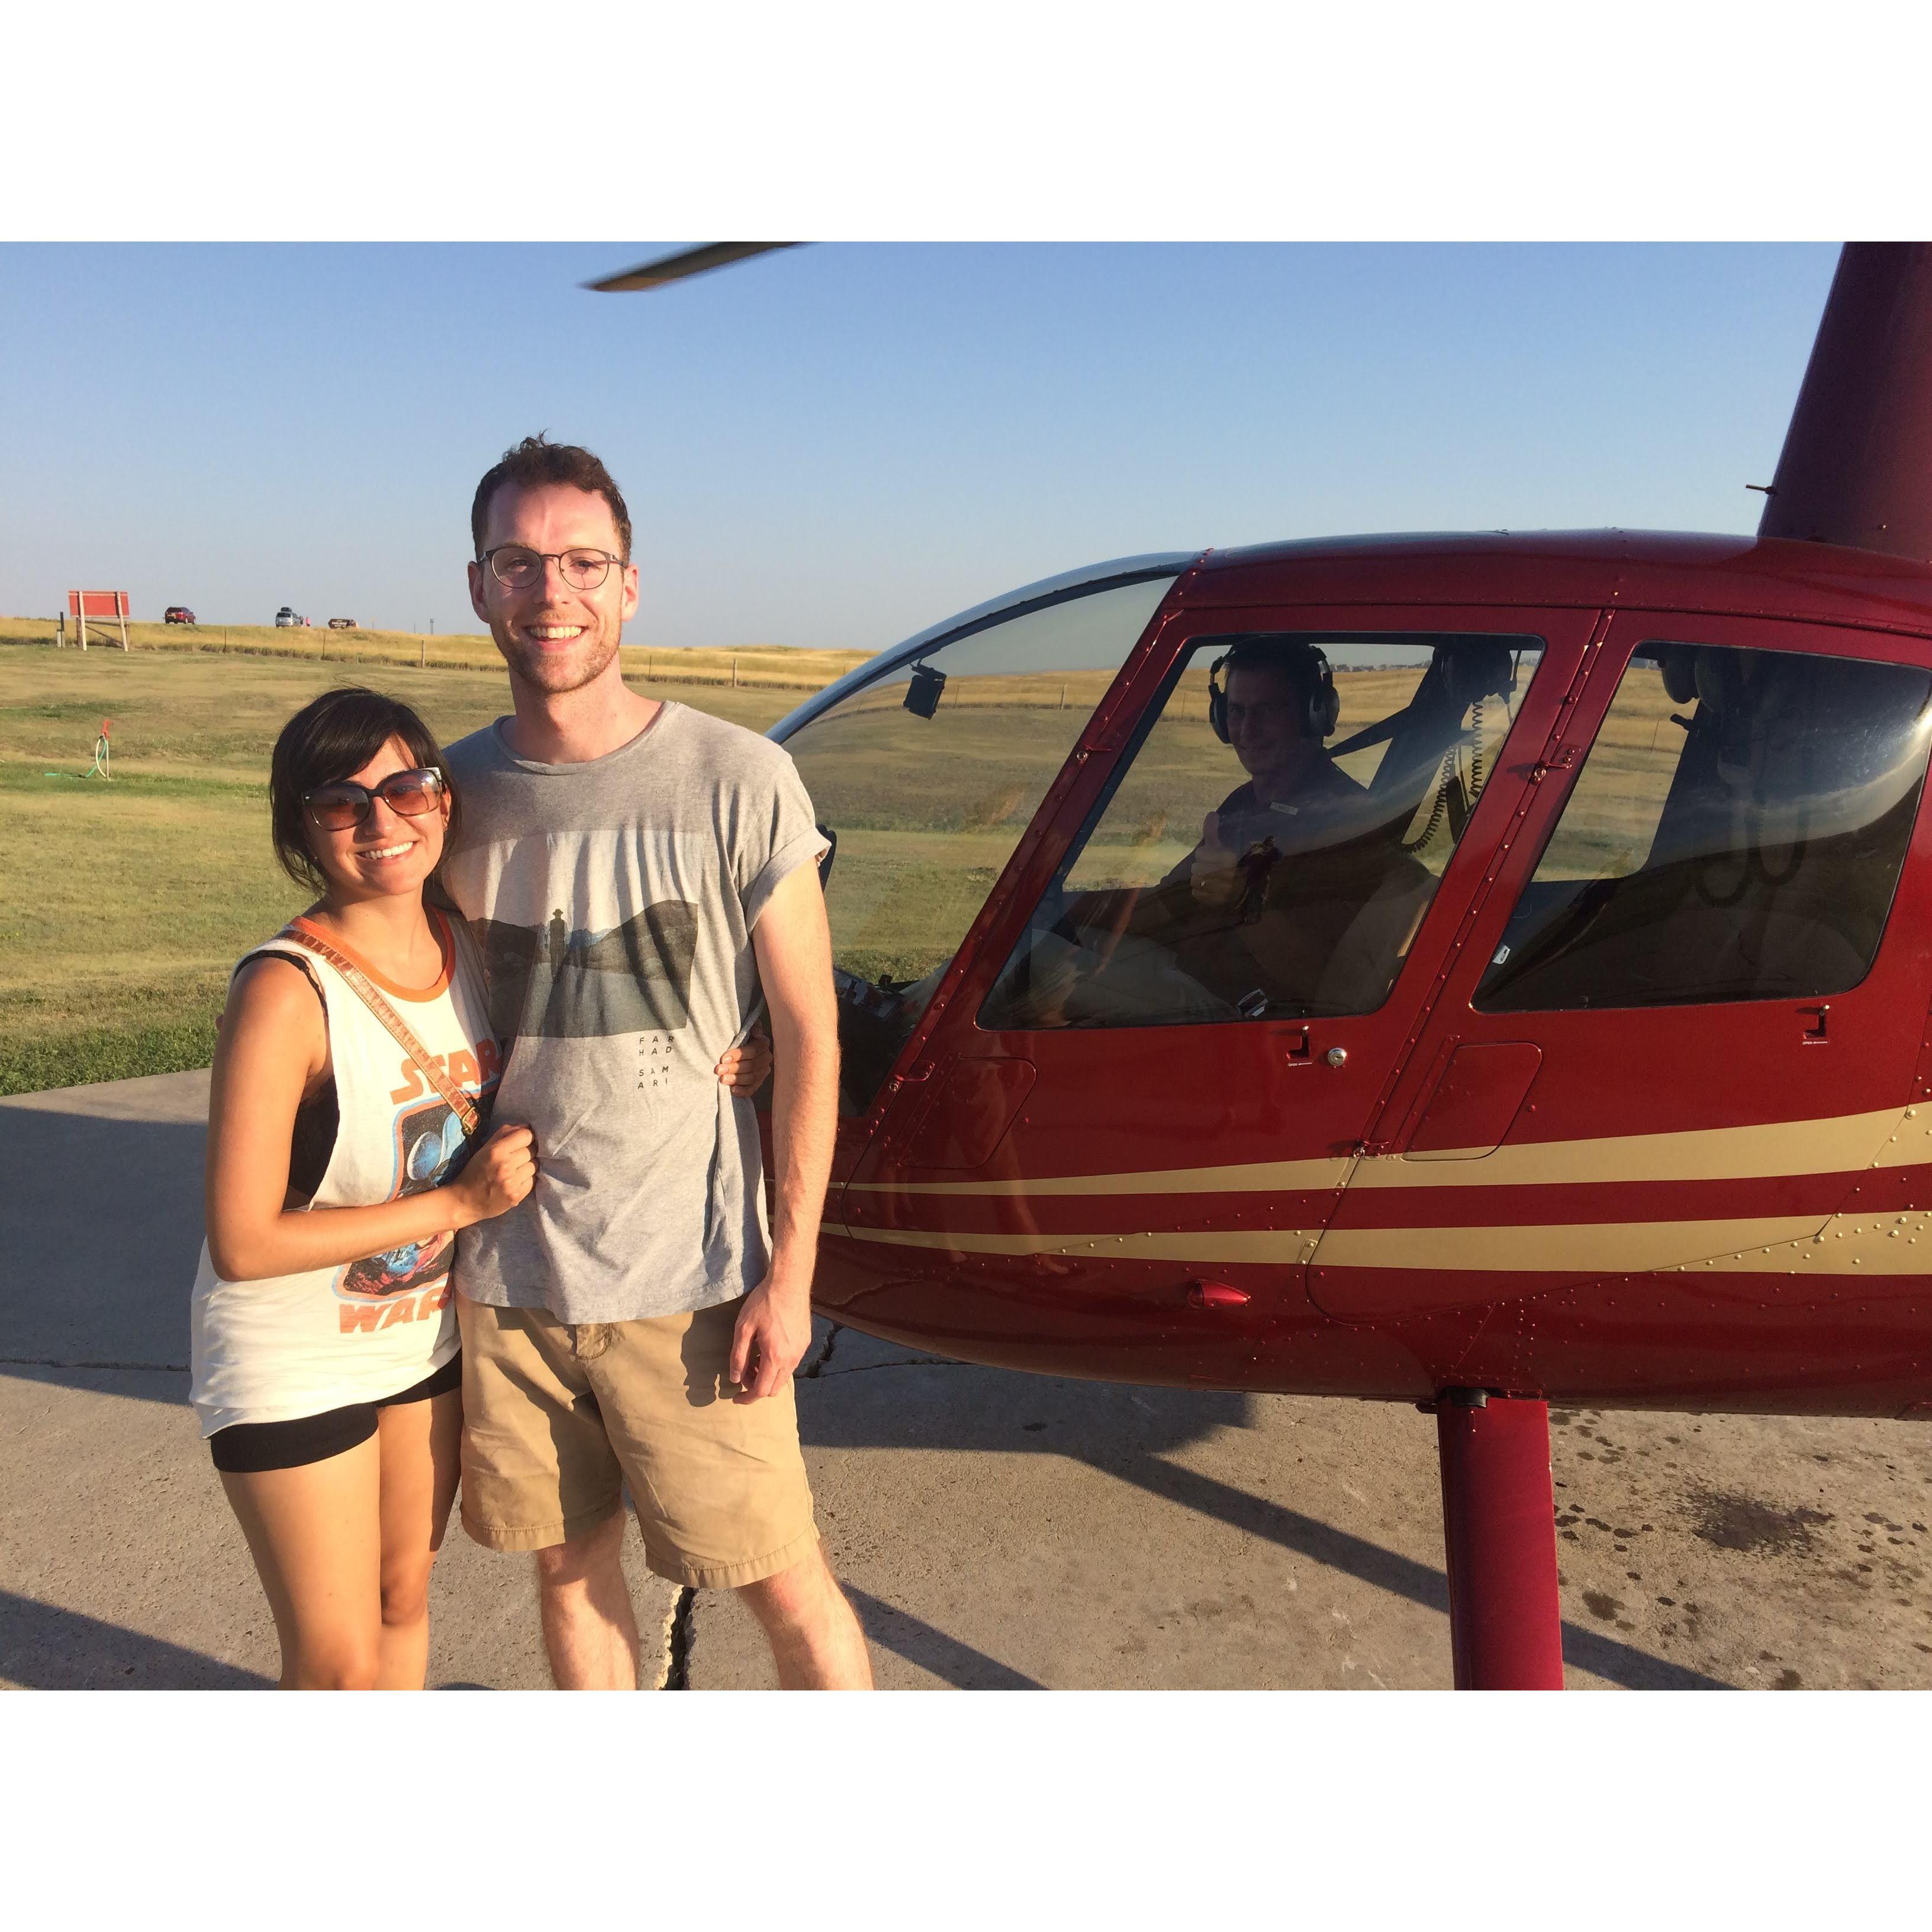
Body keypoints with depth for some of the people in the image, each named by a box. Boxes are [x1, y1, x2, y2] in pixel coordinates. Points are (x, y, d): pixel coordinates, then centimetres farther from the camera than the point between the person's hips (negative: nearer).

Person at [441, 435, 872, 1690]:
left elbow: (810, 1036, -8)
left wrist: (789, 1271, -11)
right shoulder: (463, 789, 1)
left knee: (784, 1582, 7)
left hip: (688, 1278, -4)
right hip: (509, 1280, 4)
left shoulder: (738, 782, -11)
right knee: (570, 1567, 19)